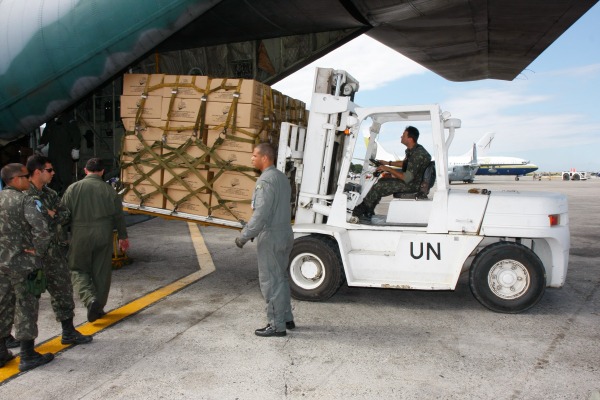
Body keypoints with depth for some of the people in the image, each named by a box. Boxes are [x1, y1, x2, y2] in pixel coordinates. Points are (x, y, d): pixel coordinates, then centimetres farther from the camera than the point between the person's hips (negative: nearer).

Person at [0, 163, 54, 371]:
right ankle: (28, 356, 12)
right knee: (26, 307, 4)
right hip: (22, 263, -7)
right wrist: (38, 251, -14)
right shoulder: (26, 201, -17)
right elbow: (42, 230, -30)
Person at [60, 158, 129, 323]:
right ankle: (99, 307, 20)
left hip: (80, 237, -1)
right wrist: (123, 237, 15)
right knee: (102, 272, 12)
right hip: (103, 237, 1)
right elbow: (118, 216, 4)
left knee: (78, 269, 12)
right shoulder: (109, 190, -2)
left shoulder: (73, 188, -3)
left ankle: (90, 299, -10)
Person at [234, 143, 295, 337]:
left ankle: (277, 325, 8)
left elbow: (261, 214, -23)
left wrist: (244, 236, -15)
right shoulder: (281, 177, 12)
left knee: (270, 281, 0)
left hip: (271, 237, -9)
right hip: (284, 234, 10)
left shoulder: (266, 180, -18)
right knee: (280, 278, 18)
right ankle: (286, 318, 27)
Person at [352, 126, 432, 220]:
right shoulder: (411, 150, 4)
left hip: (412, 184, -10)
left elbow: (407, 178, -30)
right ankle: (368, 212, 12)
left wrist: (388, 169, -22)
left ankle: (361, 210, 5)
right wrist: (388, 163, 18)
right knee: (382, 180, 14)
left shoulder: (417, 154, -28)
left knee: (379, 187, -15)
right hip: (410, 178, 10)